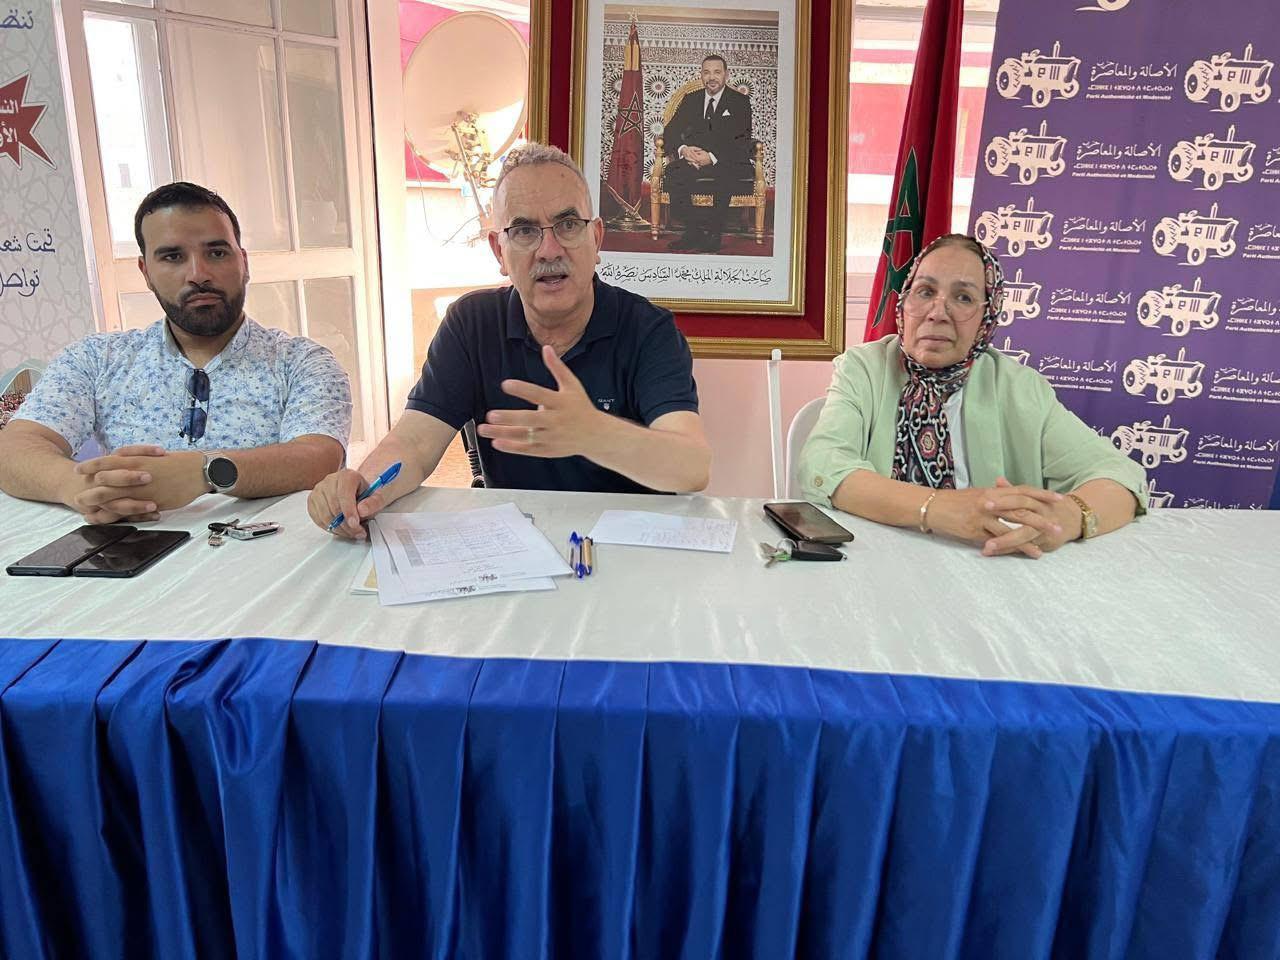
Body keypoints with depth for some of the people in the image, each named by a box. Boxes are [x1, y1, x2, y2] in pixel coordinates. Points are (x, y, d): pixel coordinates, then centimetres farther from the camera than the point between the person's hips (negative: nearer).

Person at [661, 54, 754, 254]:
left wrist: (712, 157, -21)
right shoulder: (691, 100, 18)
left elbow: (743, 141, -5)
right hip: (692, 158, 3)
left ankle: (713, 235, -28)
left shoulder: (740, 101, 7)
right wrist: (682, 149, -15)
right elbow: (670, 131, 10)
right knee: (673, 173, -30)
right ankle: (693, 231, -25)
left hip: (727, 161, -3)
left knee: (726, 176, -38)